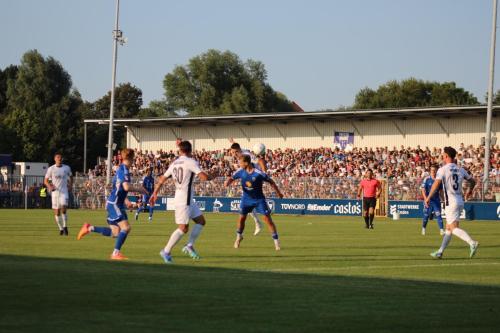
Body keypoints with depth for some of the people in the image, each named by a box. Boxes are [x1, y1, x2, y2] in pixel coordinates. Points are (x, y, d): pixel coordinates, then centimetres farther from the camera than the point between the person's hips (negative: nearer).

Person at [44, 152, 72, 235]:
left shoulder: (67, 168, 4)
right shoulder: (51, 169, 1)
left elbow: (71, 178, 20)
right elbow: (45, 180, 5)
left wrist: (69, 186, 4)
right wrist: (50, 186, -14)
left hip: (64, 191, -1)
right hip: (55, 192, 1)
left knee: (63, 209, -19)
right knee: (57, 212, 3)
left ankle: (65, 227, -6)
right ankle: (61, 229, 17)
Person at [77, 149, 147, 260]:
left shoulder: (121, 169, 15)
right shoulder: (124, 170, -15)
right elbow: (126, 187, -28)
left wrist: (126, 201, 22)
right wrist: (139, 189, -14)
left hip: (116, 204, 10)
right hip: (114, 204, -10)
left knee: (115, 232, 8)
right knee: (126, 227, -15)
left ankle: (89, 228, 16)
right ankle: (116, 253, -12)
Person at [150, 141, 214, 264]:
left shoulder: (174, 163, 11)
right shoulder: (190, 162, -11)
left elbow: (162, 179, 14)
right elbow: (203, 176, -18)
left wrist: (154, 194, 21)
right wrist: (211, 176, 3)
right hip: (184, 199, -8)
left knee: (201, 221, 12)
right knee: (183, 228, -6)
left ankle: (189, 246, 7)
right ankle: (166, 251, -4)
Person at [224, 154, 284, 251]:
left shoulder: (259, 173, -24)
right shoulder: (241, 171, -11)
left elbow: (271, 182, -11)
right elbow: (232, 178, 1)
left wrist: (278, 192, -2)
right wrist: (228, 181, -24)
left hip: (259, 199, -4)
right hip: (246, 198, 4)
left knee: (267, 218, -10)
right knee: (242, 218, 9)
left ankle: (276, 241, -4)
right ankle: (239, 236, 36)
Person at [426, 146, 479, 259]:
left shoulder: (443, 169, -8)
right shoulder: (460, 170, 11)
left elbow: (436, 184, -20)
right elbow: (473, 181, 20)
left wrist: (428, 198, -13)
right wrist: (470, 191, 40)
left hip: (451, 202, -7)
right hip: (460, 201, 7)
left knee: (454, 228, -11)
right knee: (448, 228, 14)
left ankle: (472, 243, -30)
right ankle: (440, 252, 20)